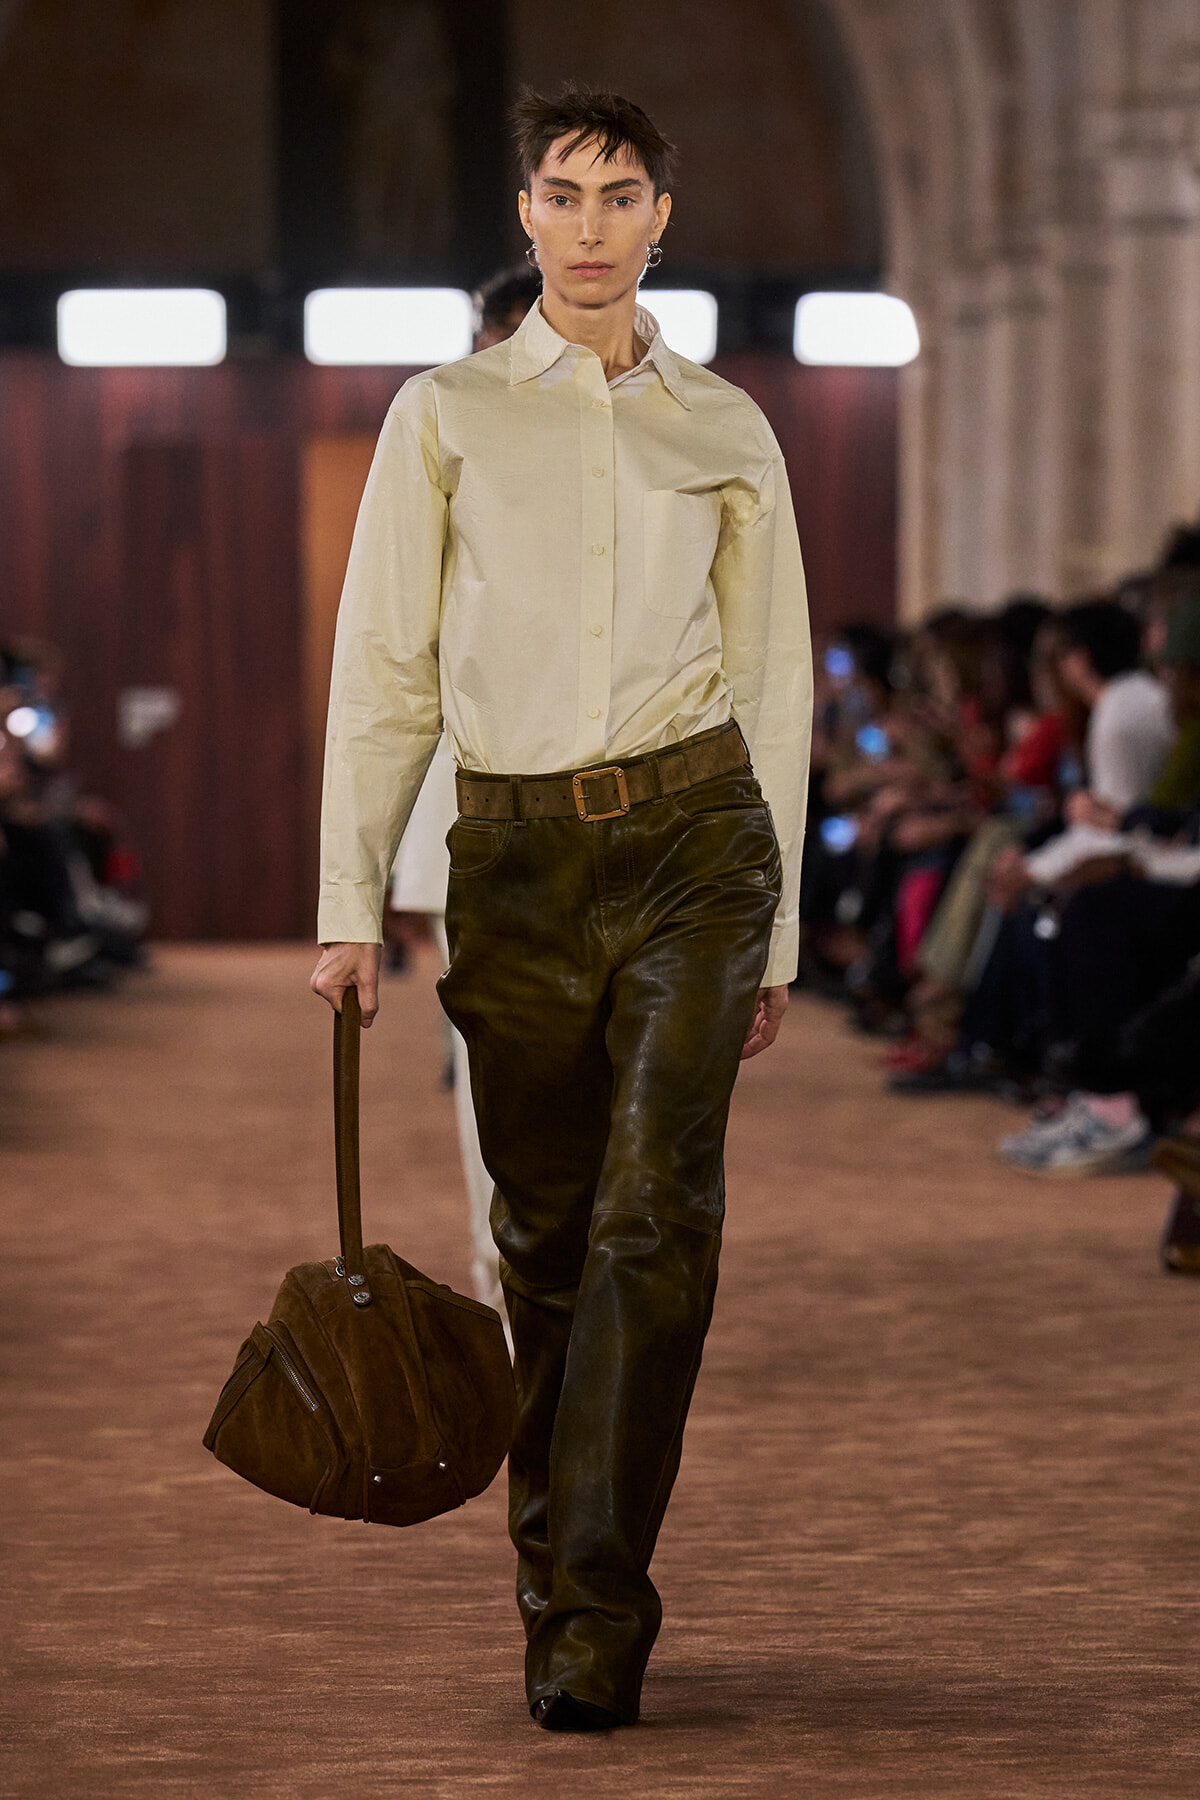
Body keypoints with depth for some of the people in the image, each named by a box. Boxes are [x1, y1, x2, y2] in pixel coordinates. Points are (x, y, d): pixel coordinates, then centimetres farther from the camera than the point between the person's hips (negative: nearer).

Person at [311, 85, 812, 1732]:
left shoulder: (726, 432, 9)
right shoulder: (446, 416, 7)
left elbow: (774, 682, 13)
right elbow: (384, 670, 6)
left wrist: (775, 938, 11)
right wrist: (350, 904, -1)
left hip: (692, 837, -1)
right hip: (518, 856, 1)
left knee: (658, 1211, -15)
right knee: (549, 1235, 6)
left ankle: (592, 1612, -15)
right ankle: (565, 1581, 20)